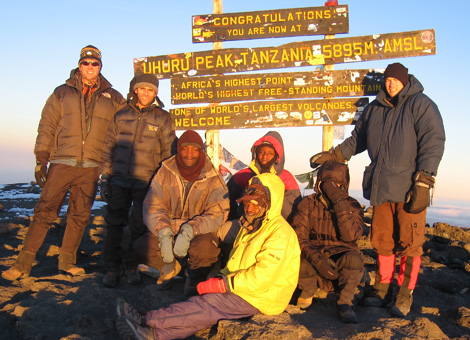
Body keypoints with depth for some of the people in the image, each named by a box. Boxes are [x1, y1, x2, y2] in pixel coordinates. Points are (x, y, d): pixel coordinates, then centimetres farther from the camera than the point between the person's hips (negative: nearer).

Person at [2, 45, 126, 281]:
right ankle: (24, 263, 1)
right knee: (45, 211, -5)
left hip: (91, 166, 2)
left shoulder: (113, 98, 12)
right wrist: (41, 159, 0)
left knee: (80, 216, 6)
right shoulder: (62, 93, 10)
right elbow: (46, 127, 7)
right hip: (62, 162, -1)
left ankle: (67, 261, 17)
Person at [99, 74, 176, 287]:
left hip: (145, 182, -2)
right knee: (115, 224, 3)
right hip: (119, 179, 2)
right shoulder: (121, 116, 10)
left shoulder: (162, 119, 4)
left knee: (139, 226, 1)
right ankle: (112, 268, 14)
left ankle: (133, 267, 18)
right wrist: (104, 177, 7)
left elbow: (168, 153, 5)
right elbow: (108, 147, 12)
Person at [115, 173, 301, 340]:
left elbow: (263, 277, -24)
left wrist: (222, 285, -21)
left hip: (263, 297, -8)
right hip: (242, 288, 8)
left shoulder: (280, 233, -15)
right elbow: (236, 264, 19)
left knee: (207, 304, -21)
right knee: (208, 313, -14)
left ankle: (147, 319, -24)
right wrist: (222, 278, -2)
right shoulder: (250, 226, 17)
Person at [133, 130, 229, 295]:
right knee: (140, 245, -22)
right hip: (168, 230, 3)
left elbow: (217, 213, -13)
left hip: (200, 232, -2)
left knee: (205, 248, -36)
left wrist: (189, 231, -28)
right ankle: (170, 267, 11)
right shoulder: (164, 173, 2)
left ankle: (195, 274, 3)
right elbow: (152, 207, -3)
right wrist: (164, 233, -22)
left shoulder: (212, 178, -4)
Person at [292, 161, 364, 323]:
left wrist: (340, 203, -25)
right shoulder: (308, 203, 1)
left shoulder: (352, 205, 0)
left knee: (353, 258, -34)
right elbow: (298, 236, -10)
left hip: (340, 256, 0)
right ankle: (308, 291, 2)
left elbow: (350, 235, -18)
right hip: (313, 254, 0)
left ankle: (345, 303, -10)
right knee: (300, 265, -33)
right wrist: (316, 258, -27)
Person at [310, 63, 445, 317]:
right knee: (382, 240, 8)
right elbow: (357, 139, 29)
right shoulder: (374, 109, 15)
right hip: (381, 186, 5)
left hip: (410, 188, -5)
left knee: (409, 242, -2)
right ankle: (381, 290, 19)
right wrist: (332, 155, 22)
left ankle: (405, 295, 9)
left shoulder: (421, 105, -2)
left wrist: (423, 183, -17)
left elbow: (433, 143, -9)